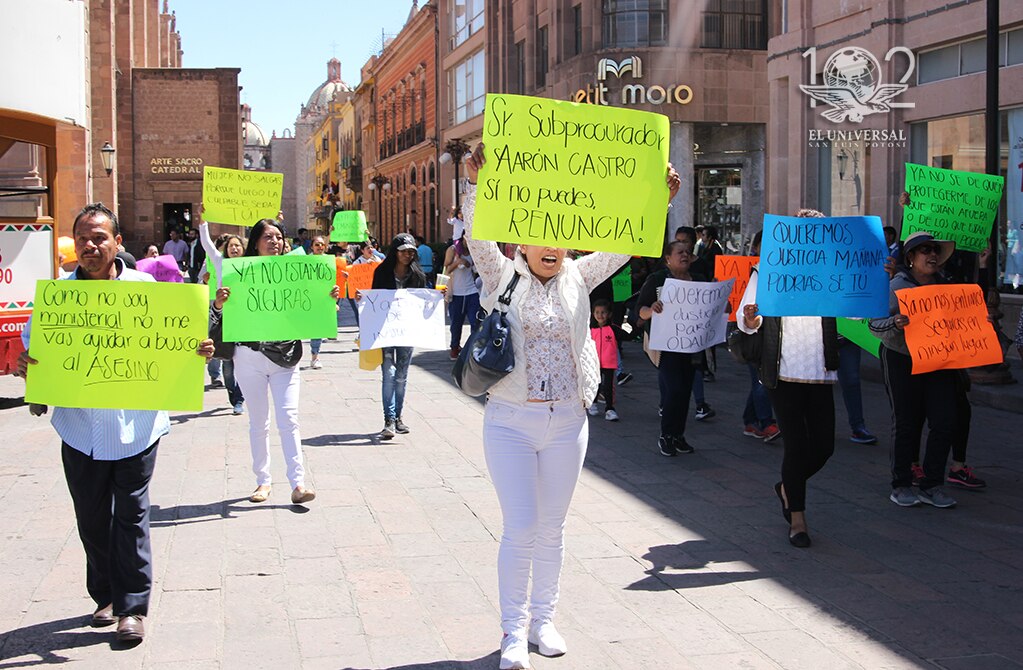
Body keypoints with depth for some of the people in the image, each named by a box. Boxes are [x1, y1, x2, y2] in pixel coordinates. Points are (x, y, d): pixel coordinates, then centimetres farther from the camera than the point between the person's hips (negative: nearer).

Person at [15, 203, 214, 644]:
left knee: (131, 516, 3)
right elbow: (31, 341, 5)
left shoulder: (143, 288, -2)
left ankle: (133, 606, 12)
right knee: (92, 518, 14)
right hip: (80, 427, 2)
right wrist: (25, 366, -18)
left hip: (134, 423, -2)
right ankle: (106, 595, 32)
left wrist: (197, 351, -19)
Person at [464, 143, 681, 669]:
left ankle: (543, 618, 26)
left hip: (566, 423, 3)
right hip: (510, 422, -3)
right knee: (520, 528, -5)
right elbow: (477, 235, -14)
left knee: (551, 529, 12)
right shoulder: (501, 276, 0)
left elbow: (623, 244, 4)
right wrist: (476, 185, -29)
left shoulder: (577, 279, 7)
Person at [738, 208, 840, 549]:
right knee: (796, 445, -2)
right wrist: (750, 321, -26)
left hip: (821, 374, 3)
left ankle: (787, 488, 34)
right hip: (783, 373, -3)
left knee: (824, 446, 4)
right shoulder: (767, 271, -1)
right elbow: (745, 315, -1)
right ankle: (797, 517, 13)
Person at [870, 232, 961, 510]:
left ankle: (932, 486, 8)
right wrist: (896, 323, -32)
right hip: (902, 361, -5)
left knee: (946, 421, -4)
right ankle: (901, 486, 15)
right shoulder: (897, 286, -7)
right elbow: (875, 323, -12)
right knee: (907, 425, 1)